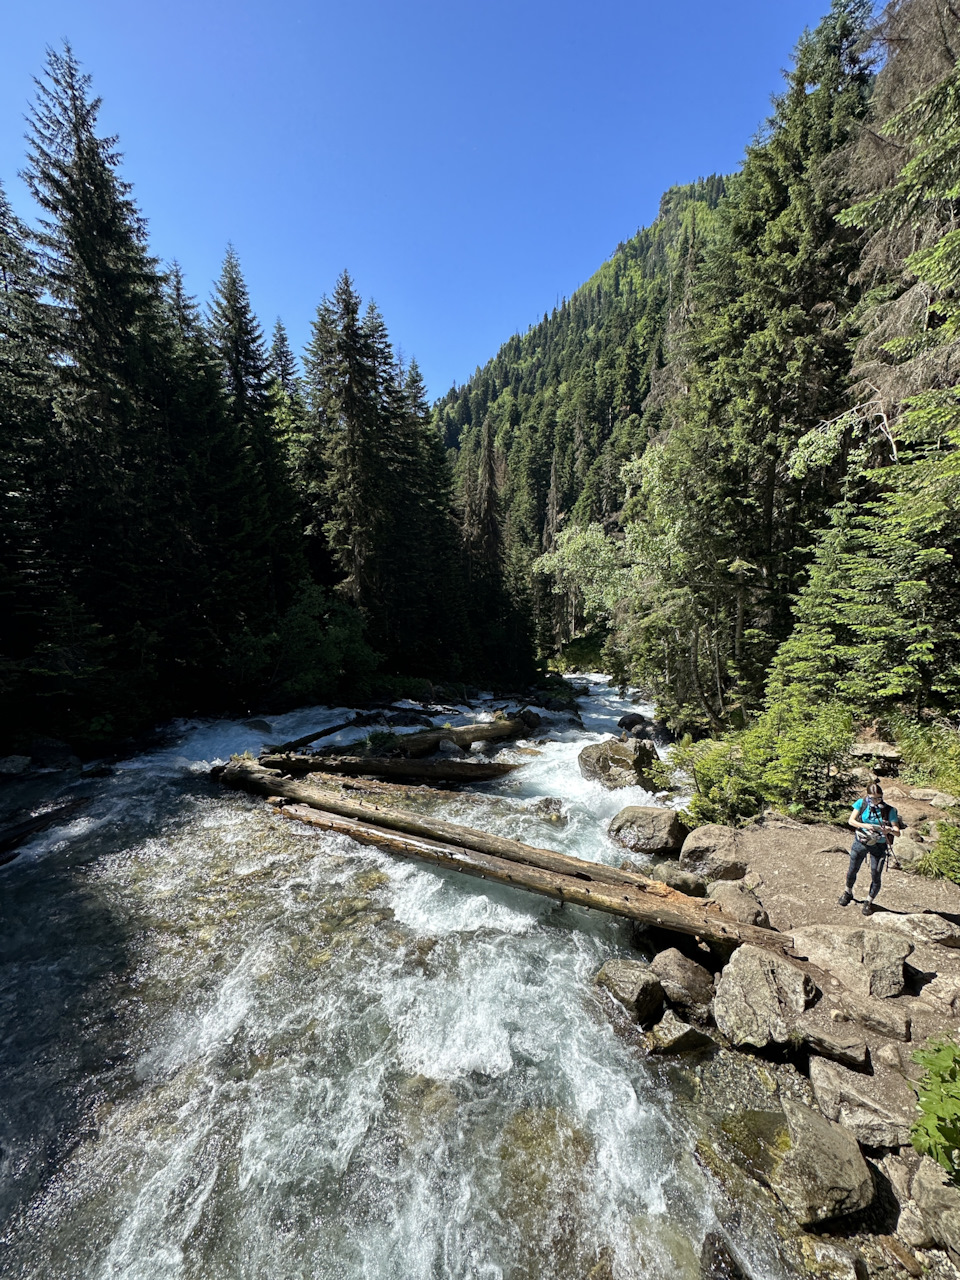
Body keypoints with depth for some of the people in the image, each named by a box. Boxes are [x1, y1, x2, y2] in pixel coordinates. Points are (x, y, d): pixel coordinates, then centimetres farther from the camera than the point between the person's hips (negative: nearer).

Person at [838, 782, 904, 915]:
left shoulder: (889, 810, -13)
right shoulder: (861, 803, -11)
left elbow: (898, 832, -14)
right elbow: (851, 821, -9)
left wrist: (890, 830, -36)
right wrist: (864, 825, -27)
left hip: (879, 846, -1)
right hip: (860, 842, 1)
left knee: (876, 876, 6)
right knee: (852, 870, 15)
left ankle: (869, 901, 29)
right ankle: (848, 893, 40)